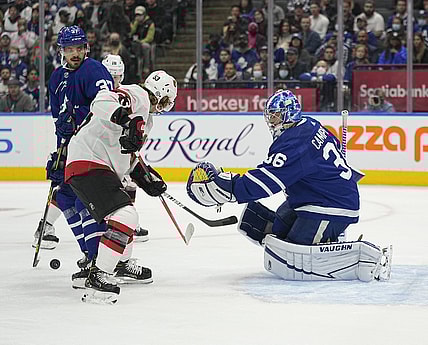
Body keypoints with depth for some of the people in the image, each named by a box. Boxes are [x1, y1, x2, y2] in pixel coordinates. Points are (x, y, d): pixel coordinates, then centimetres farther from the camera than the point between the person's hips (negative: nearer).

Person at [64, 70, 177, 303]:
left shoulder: (145, 118, 23)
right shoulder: (136, 96, -11)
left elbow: (129, 155, 30)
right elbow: (102, 102, -30)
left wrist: (146, 178, 22)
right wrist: (127, 118, -46)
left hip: (105, 167, 12)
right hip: (88, 164, -12)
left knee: (125, 212, 29)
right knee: (125, 215, -23)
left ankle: (120, 263, 49)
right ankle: (98, 276, -26)